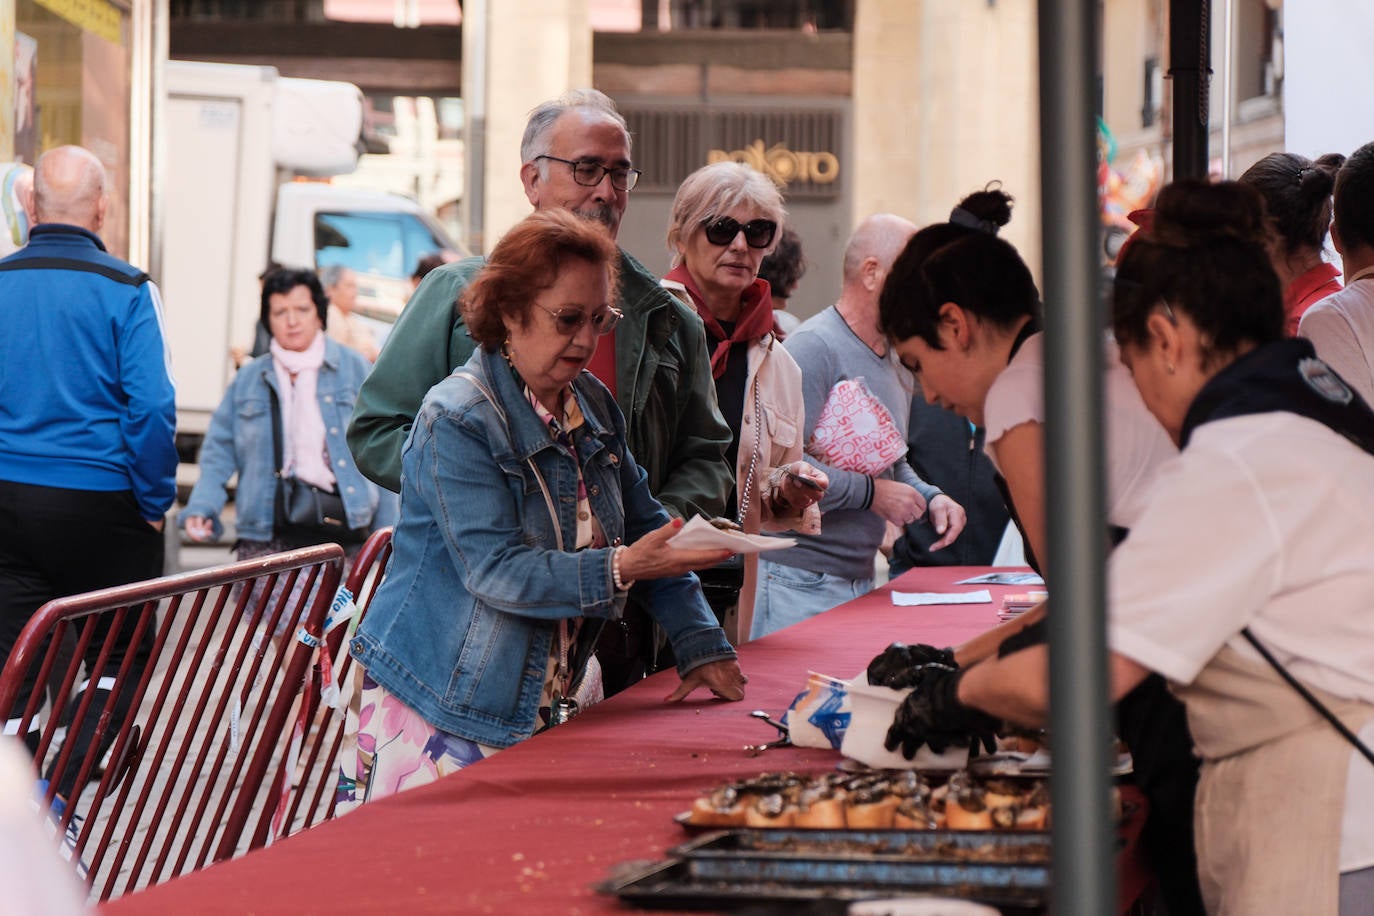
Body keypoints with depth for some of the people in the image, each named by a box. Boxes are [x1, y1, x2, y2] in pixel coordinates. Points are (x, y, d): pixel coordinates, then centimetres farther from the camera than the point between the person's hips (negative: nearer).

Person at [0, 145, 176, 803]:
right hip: (99, 500, -3)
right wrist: (154, 501, -2)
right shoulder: (124, 291, -9)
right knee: (120, 657, 10)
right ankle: (55, 790, -4)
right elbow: (151, 407, -13)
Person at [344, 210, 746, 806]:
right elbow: (497, 570, -24)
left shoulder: (593, 407, 9)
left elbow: (648, 528, 12)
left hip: (547, 707, 7)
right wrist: (618, 569, -34)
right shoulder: (456, 420, -15)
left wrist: (701, 645, -1)